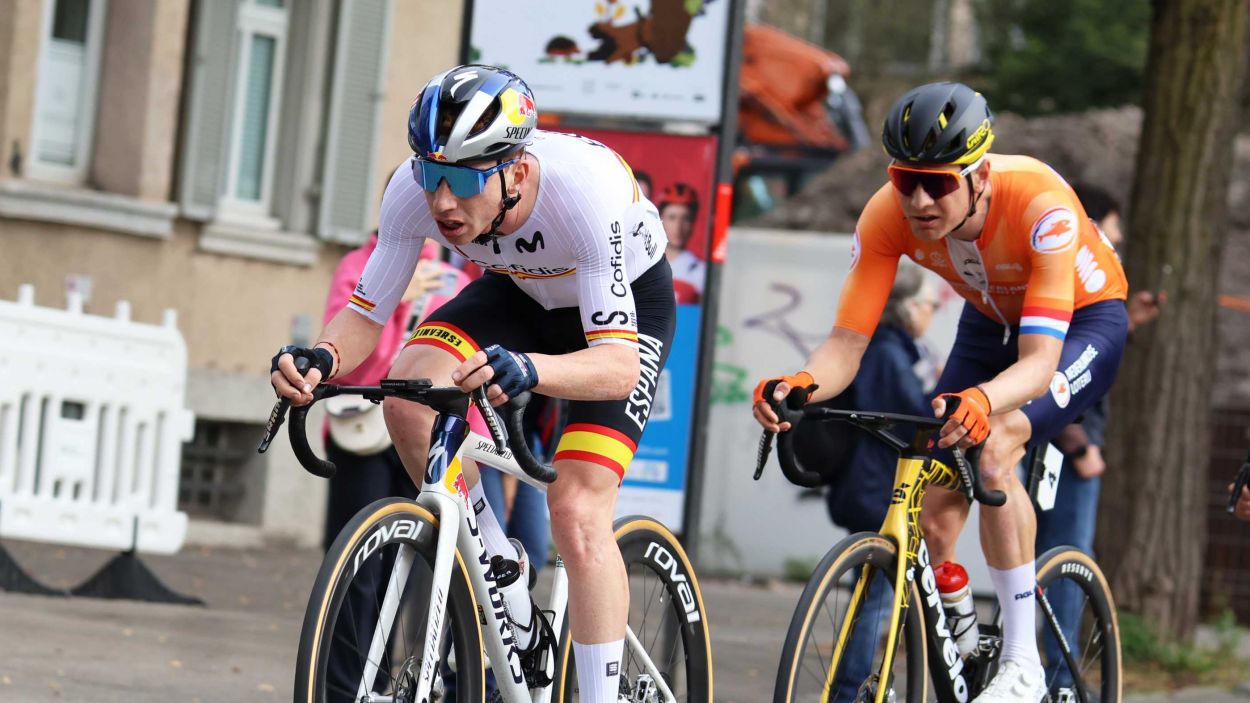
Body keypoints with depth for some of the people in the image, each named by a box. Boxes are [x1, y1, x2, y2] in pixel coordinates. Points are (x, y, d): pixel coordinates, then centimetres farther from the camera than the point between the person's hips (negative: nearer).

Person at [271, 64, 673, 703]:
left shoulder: (585, 189, -41)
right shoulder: (415, 190, -29)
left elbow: (619, 365, -43)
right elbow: (367, 313, -18)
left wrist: (529, 370, -62)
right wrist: (323, 356, -41)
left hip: (628, 301, -4)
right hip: (520, 292, 4)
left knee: (577, 511, -20)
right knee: (409, 393, -24)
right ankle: (499, 570, -4)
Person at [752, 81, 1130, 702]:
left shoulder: (1041, 205, -40)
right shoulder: (889, 216, -27)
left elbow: (1038, 361, -45)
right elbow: (847, 341, -27)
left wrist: (980, 403, -66)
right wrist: (802, 386, -50)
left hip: (1081, 321, -5)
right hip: (991, 320, 5)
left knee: (991, 450, -31)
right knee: (933, 511, -7)